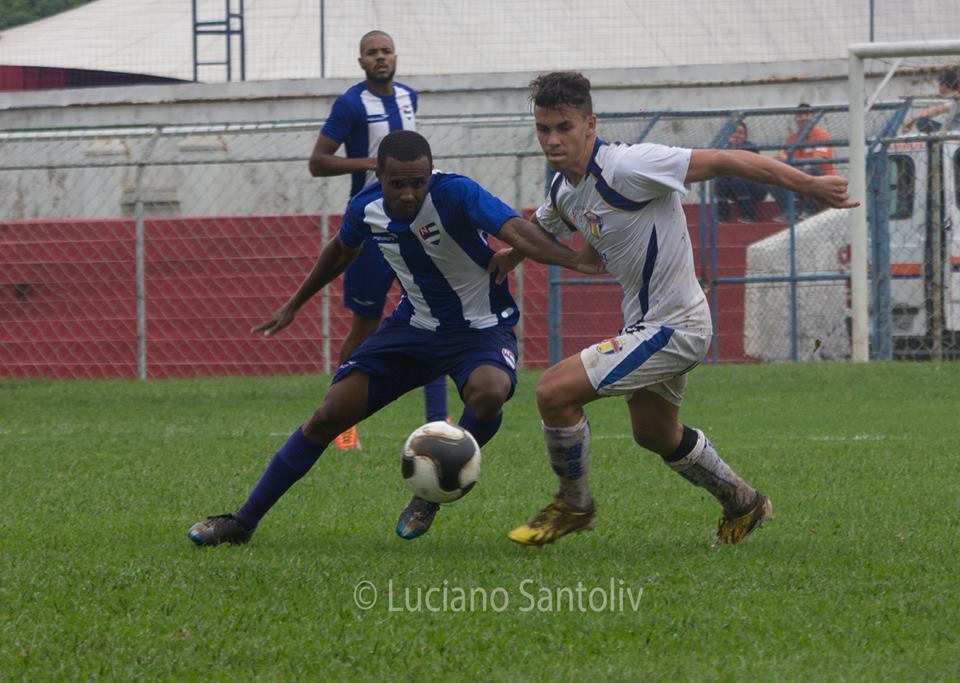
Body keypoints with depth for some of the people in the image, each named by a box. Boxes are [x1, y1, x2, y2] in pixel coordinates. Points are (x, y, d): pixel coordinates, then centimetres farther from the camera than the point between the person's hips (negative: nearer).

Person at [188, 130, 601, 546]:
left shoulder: (455, 195, -27)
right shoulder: (366, 208, -10)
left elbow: (516, 231, -44)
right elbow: (342, 250, 15)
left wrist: (575, 261, -61)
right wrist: (294, 304, 24)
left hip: (481, 329, -4)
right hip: (414, 325, 4)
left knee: (489, 392, -38)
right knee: (329, 416, -3)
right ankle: (243, 522, 10)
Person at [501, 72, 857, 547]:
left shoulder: (627, 166, -26)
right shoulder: (562, 191, 1)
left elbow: (722, 161, -23)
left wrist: (809, 184, -22)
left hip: (673, 327, -10)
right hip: (646, 323, 10)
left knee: (554, 391, -17)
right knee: (655, 435, 28)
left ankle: (574, 505, 6)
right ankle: (743, 504, 49)